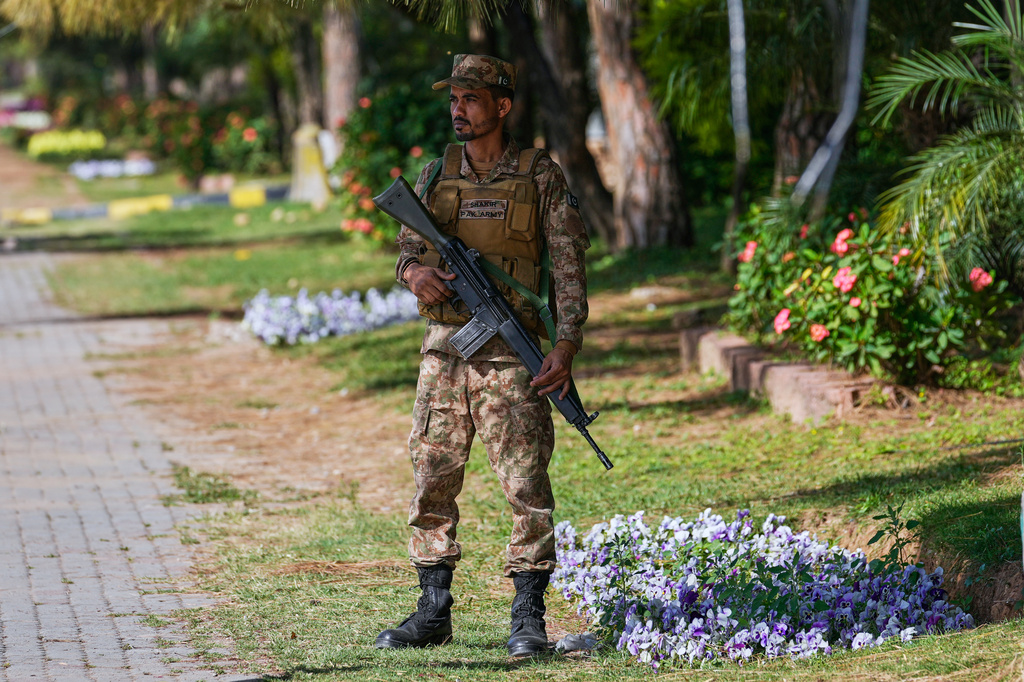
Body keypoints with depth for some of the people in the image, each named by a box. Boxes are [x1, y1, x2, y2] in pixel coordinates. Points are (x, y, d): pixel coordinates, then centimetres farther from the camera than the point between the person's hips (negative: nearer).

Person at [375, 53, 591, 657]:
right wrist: (417, 272, -12)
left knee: (526, 487, -6)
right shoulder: (437, 174, 11)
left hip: (508, 356, -4)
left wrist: (565, 349, -13)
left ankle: (529, 618, 1)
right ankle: (434, 612, 15)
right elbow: (407, 248, 13)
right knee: (433, 482, 6)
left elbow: (569, 268, -4)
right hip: (443, 350, 4)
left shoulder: (541, 176, -1)